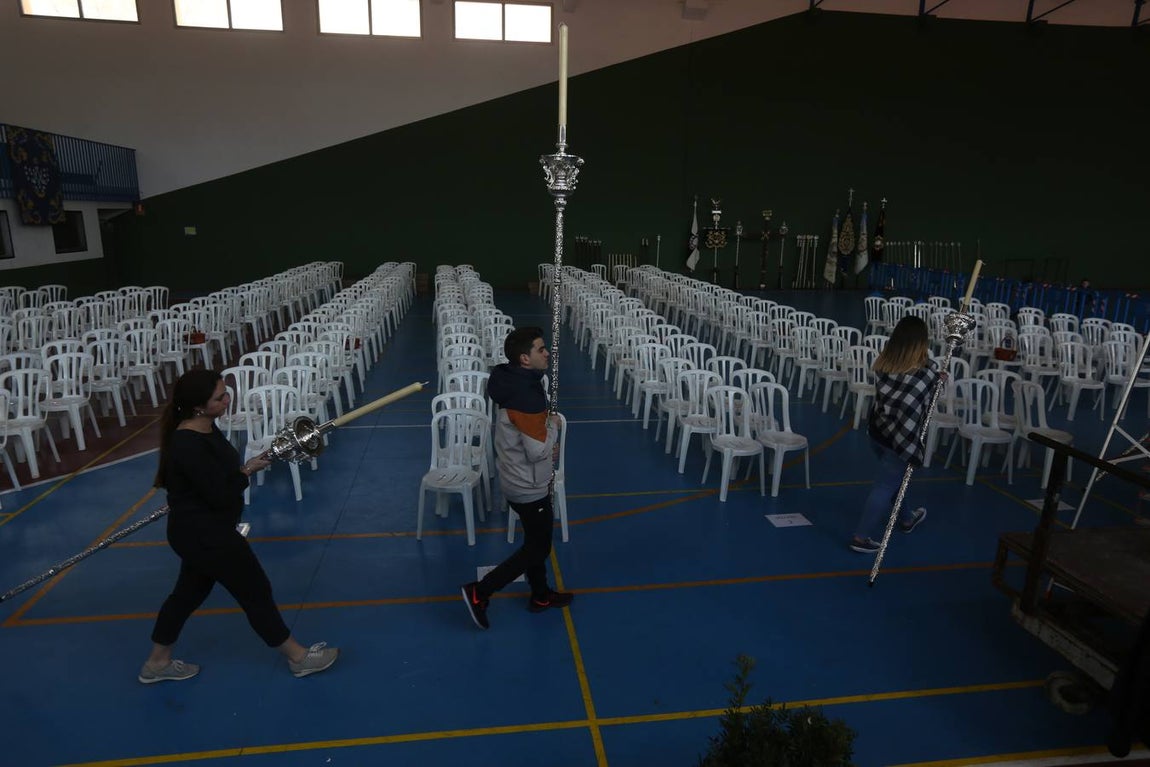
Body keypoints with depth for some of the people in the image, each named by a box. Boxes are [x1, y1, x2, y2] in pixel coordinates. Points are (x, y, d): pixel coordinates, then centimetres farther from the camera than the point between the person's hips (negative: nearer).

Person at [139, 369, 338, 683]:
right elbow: (221, 494, -27)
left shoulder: (205, 427, 0)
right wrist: (247, 471, -12)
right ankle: (299, 657, 20)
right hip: (204, 535, -10)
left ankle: (157, 662, 44)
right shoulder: (188, 446, -30)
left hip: (198, 531, 10)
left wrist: (243, 469, -3)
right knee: (256, 591, 4)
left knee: (189, 592, 25)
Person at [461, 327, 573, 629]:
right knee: (538, 548, 6)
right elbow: (538, 451, -28)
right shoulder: (526, 395, -29)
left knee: (536, 541, 24)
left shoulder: (518, 383, 2)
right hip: (529, 487, -10)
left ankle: (541, 596, 41)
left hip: (521, 481, 10)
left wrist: (547, 442, 6)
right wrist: (553, 426, -11)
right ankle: (479, 592, 10)